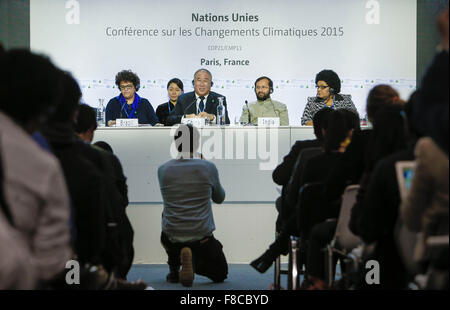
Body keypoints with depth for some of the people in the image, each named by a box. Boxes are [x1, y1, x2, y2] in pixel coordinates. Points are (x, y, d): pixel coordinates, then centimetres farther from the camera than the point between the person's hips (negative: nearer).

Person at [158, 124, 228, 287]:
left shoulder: (163, 170, -3)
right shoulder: (209, 168, -7)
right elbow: (219, 198, 11)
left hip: (172, 238, 3)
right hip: (201, 236, -3)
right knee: (220, 274, 21)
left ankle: (173, 268, 18)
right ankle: (195, 261, -13)